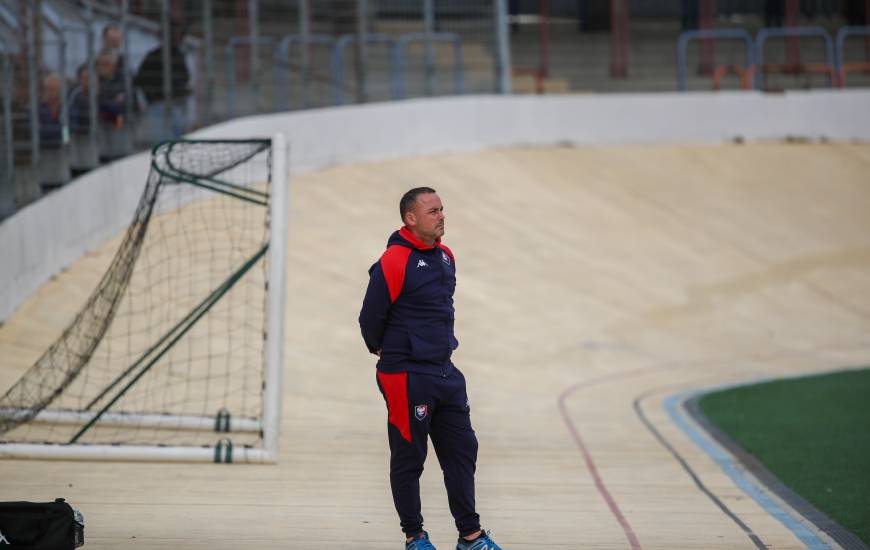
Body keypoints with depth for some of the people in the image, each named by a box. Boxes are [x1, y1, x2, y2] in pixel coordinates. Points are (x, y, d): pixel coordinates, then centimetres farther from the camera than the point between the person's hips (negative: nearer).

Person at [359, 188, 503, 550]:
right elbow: (370, 319, -11)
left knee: (462, 450, 10)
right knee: (409, 458, 3)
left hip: (445, 373, 8)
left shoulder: (445, 257, 9)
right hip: (406, 378, -8)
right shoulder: (393, 263, -17)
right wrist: (384, 351, 5)